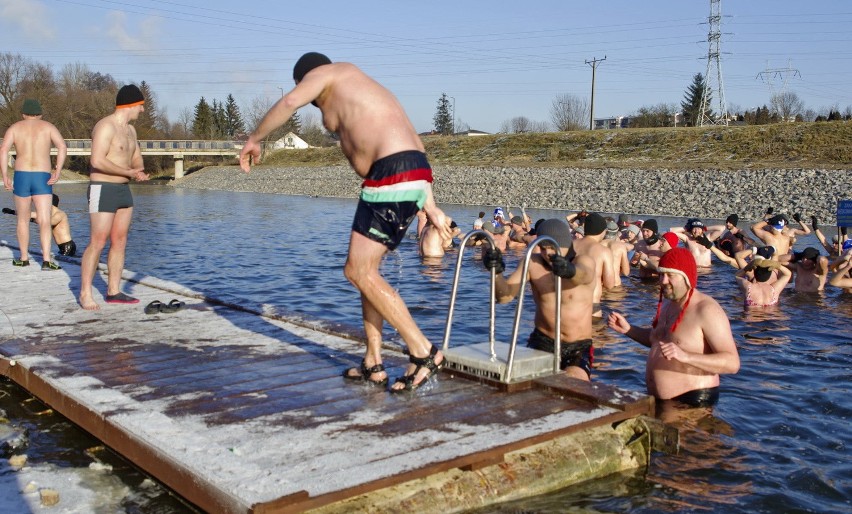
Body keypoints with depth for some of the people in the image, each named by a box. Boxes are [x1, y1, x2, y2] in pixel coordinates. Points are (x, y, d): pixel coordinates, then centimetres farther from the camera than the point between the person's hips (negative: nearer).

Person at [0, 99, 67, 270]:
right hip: (43, 178, -1)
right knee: (44, 221, -5)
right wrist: (57, 172, -10)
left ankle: (24, 258, 26)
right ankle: (46, 260, -19)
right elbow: (62, 147, -8)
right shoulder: (49, 127, 10)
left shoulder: (15, 127, 10)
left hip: (21, 177, 1)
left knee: (23, 220, 17)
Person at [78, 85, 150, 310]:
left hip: (124, 190, 9)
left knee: (120, 242, 8)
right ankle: (85, 294, -1)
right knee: (97, 243, -8)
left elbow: (136, 158, 21)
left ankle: (113, 291, 14)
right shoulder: (106, 126, -15)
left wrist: (138, 171, -3)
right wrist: (129, 172, -18)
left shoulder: (130, 129, 14)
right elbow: (97, 161, -24)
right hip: (103, 190, -9)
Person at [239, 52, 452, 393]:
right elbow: (415, 147, 25)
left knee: (358, 272, -4)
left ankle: (423, 353, -4)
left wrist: (254, 140, 4)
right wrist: (430, 208, 21)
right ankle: (373, 364, 19)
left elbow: (290, 102, -11)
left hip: (391, 175, -9)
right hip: (414, 176, 9)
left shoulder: (325, 73, 11)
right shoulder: (366, 93, 33)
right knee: (366, 269, 15)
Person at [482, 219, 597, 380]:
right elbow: (505, 296, -12)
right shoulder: (532, 263, -1)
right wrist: (497, 271, -35)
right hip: (542, 342, 2)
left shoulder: (584, 262, -9)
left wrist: (570, 271, -62)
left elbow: (583, 274, -36)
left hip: (579, 348, -2)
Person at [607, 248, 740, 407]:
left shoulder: (707, 310, -18)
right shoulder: (668, 303, 9)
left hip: (693, 403, -8)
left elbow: (732, 363, -24)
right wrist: (627, 329, 11)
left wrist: (685, 356, -36)